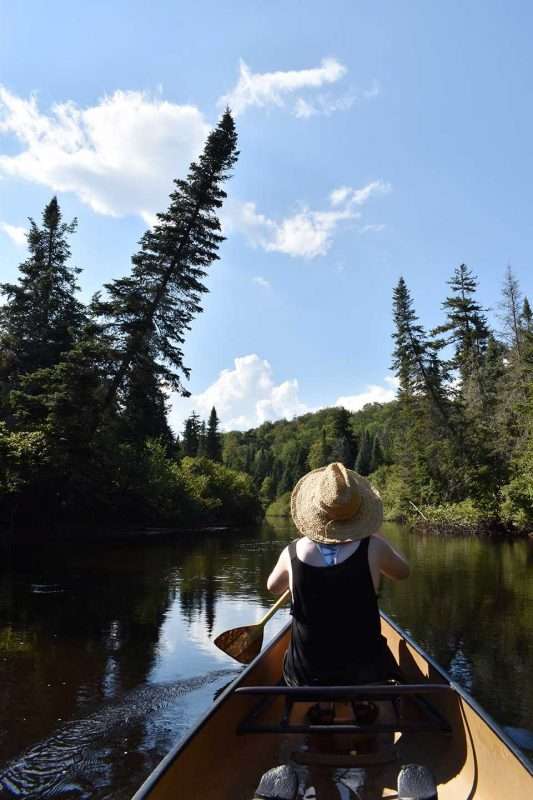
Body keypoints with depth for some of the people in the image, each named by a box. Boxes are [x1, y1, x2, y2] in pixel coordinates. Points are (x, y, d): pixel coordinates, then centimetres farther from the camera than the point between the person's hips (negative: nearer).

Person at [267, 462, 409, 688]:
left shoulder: (293, 552, -16)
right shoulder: (372, 548, -20)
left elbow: (273, 587, 8)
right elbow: (403, 572, 4)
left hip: (305, 675, 1)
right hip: (365, 671, 0)